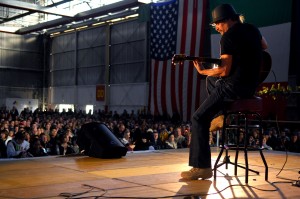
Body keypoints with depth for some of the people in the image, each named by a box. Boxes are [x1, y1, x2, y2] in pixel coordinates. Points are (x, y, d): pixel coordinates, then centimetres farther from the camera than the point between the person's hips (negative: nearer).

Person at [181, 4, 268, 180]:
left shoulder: (228, 37, -14)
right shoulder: (252, 28, 11)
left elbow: (224, 71, -18)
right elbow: (264, 46, 32)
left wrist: (202, 71, -5)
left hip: (235, 87, -9)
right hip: (252, 85, 9)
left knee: (199, 119, -7)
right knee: (211, 80, 33)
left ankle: (201, 167, -10)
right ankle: (221, 114, 25)